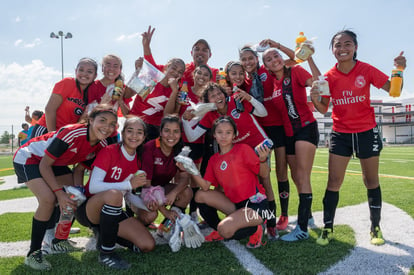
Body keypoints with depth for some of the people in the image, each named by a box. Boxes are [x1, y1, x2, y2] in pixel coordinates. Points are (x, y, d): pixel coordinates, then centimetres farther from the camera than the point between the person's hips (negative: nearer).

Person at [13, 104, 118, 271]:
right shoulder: (71, 133, -35)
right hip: (28, 158, -7)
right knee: (48, 199, -25)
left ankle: (58, 241, 20)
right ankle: (33, 254, -8)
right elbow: (44, 165, -26)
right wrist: (59, 193, -29)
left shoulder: (102, 145, -14)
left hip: (56, 162, 7)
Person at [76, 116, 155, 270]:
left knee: (148, 245, -11)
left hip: (112, 211, 6)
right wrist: (129, 184, -30)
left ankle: (104, 234, 13)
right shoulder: (109, 151, -14)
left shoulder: (138, 160, 4)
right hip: (88, 208, -5)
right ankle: (106, 253, -21)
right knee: (114, 193, -39)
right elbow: (93, 187, -24)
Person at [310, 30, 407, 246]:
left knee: (371, 181, 8)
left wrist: (399, 70, -26)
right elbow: (324, 109, -1)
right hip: (340, 134, 1)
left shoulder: (366, 70, -7)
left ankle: (375, 228, 23)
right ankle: (328, 228, 6)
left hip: (367, 132, 0)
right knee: (334, 181, -3)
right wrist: (315, 100, -23)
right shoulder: (329, 77, -4)